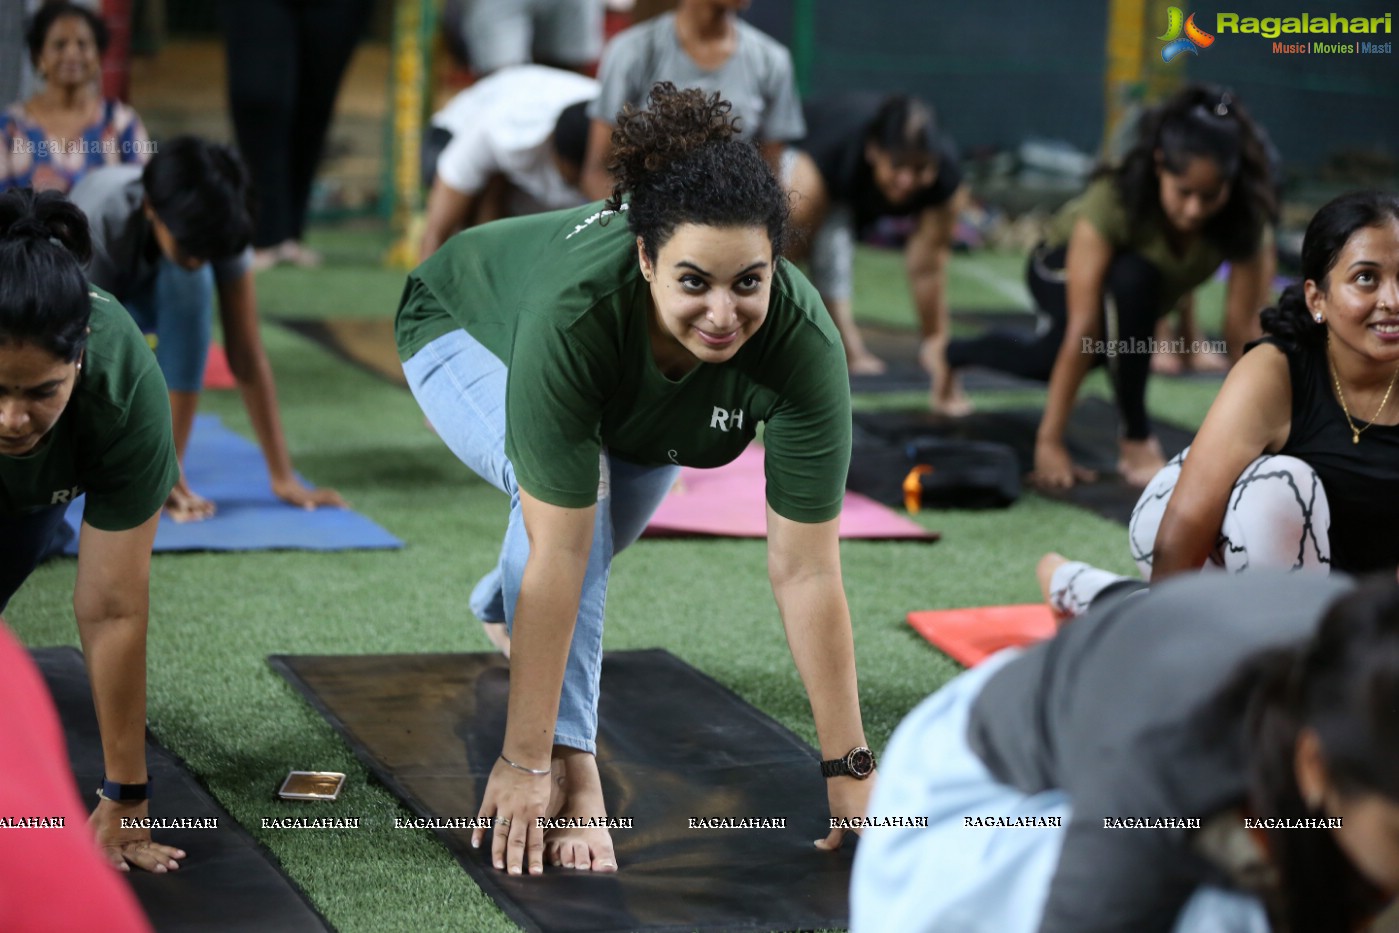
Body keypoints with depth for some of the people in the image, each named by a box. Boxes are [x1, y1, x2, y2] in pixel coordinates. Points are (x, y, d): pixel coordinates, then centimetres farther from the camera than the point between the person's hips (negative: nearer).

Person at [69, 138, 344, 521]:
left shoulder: (215, 227, -31)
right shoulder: (100, 223, -42)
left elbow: (246, 355, -30)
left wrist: (283, 477, -35)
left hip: (146, 296, 2)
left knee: (189, 283, -36)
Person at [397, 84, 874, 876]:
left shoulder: (803, 341, -38)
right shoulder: (576, 310, -46)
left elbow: (807, 571, -34)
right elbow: (558, 551, -43)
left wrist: (850, 772, -32)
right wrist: (528, 764, -40)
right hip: (468, 330, -4)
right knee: (573, 493, -31)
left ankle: (503, 606, 48)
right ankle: (571, 764, -21)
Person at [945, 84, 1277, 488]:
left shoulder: (1247, 219, -35)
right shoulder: (1112, 201, -42)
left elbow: (1242, 330, -32)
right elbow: (1082, 329, -43)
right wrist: (1049, 443, -44)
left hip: (1138, 300, 5)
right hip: (1062, 272, -4)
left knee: (1046, 363, 29)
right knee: (1132, 278, -38)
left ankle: (954, 354, 61)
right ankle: (1135, 441, -21)